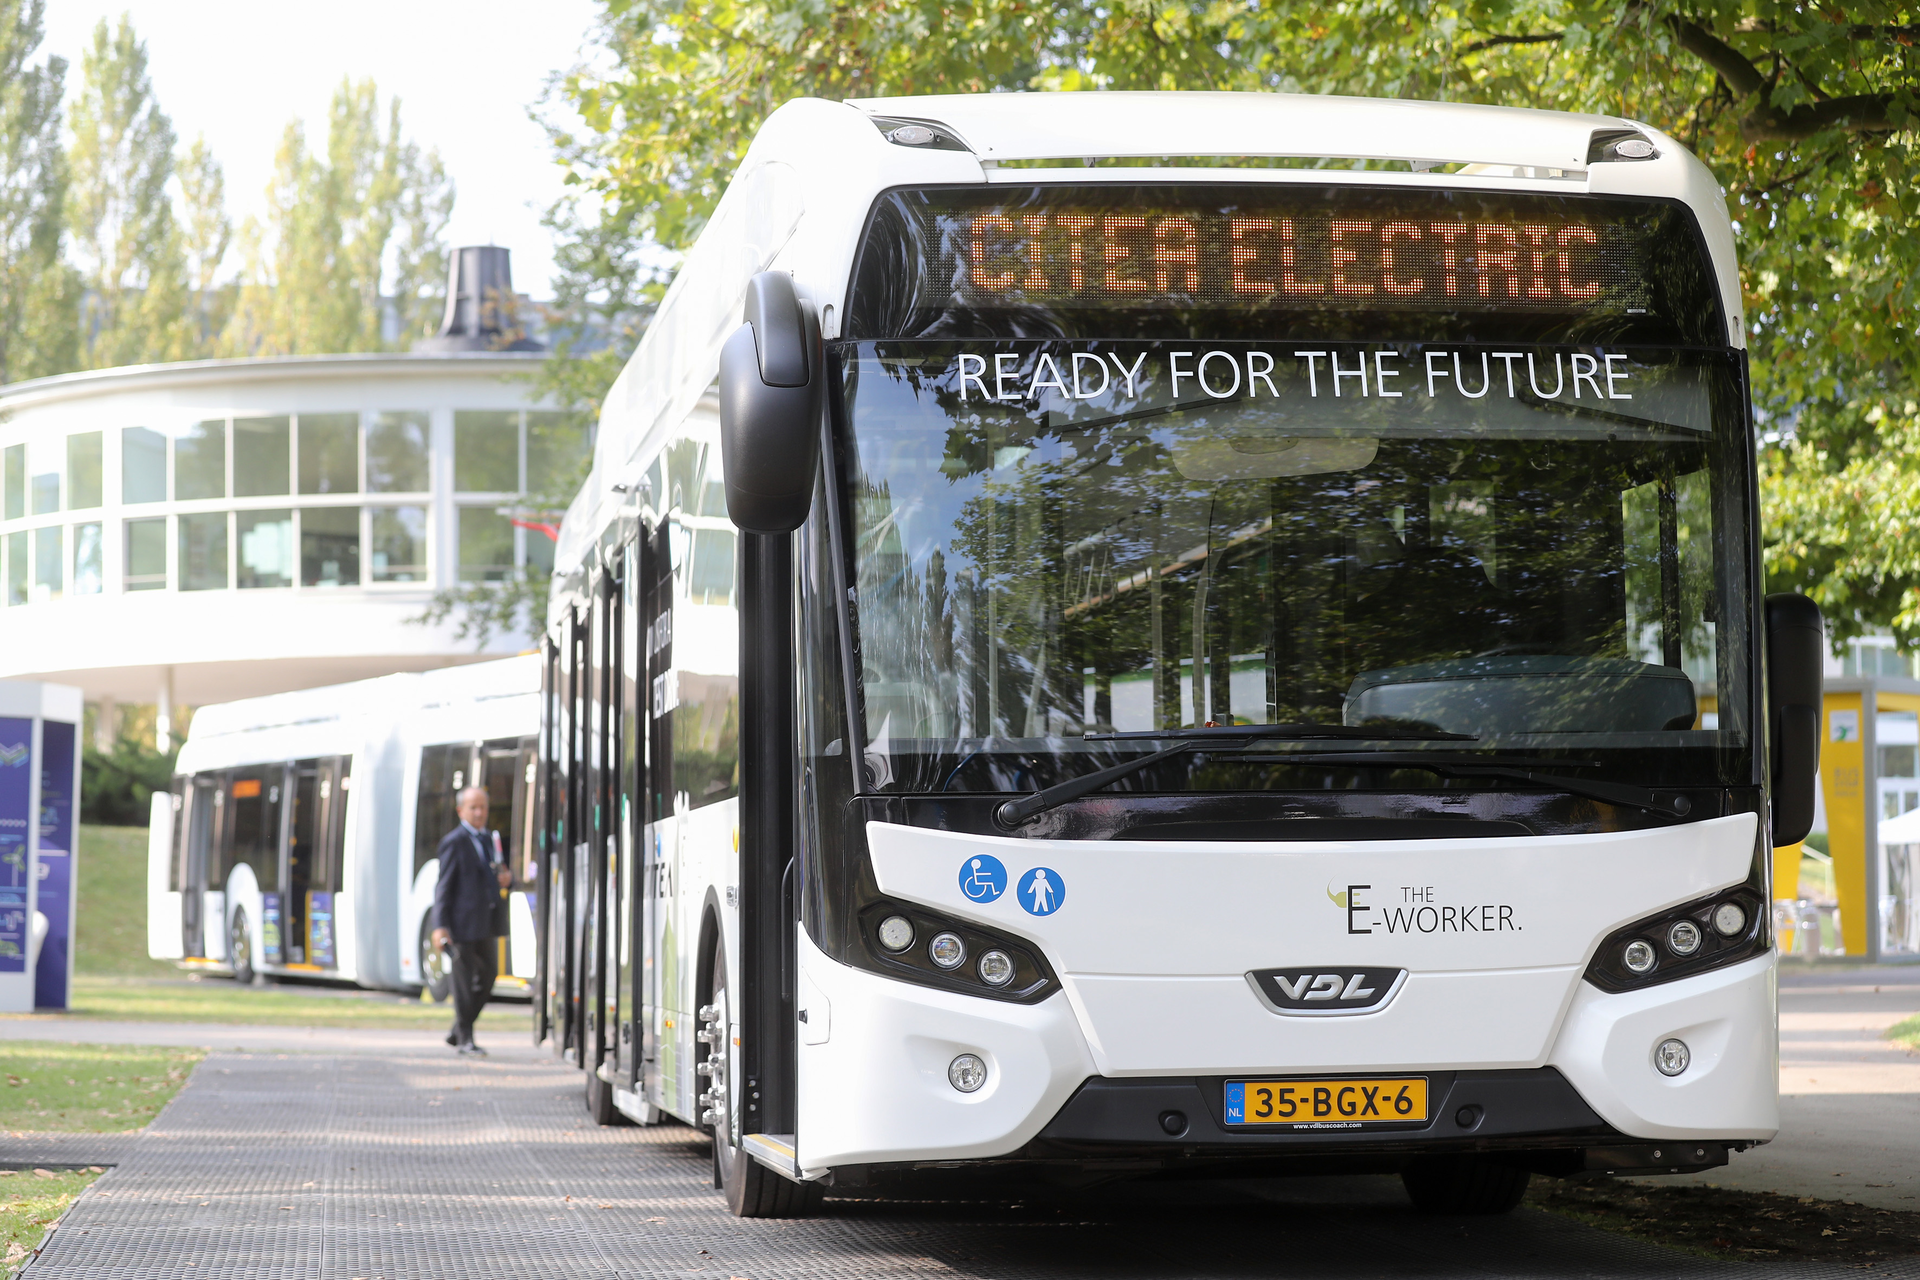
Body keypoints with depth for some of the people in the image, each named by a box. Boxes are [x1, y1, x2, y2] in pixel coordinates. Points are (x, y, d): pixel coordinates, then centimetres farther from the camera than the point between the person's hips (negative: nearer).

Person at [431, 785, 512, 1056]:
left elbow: (496, 874, 27)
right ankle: (465, 1040, 7)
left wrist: (506, 879, 1)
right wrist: (440, 926, -16)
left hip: (485, 922, 8)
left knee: (486, 978, 11)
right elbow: (444, 885, -10)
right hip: (462, 922, -8)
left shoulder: (490, 840, 16)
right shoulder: (454, 842, -7)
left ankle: (457, 1032, 24)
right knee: (464, 981, -1)